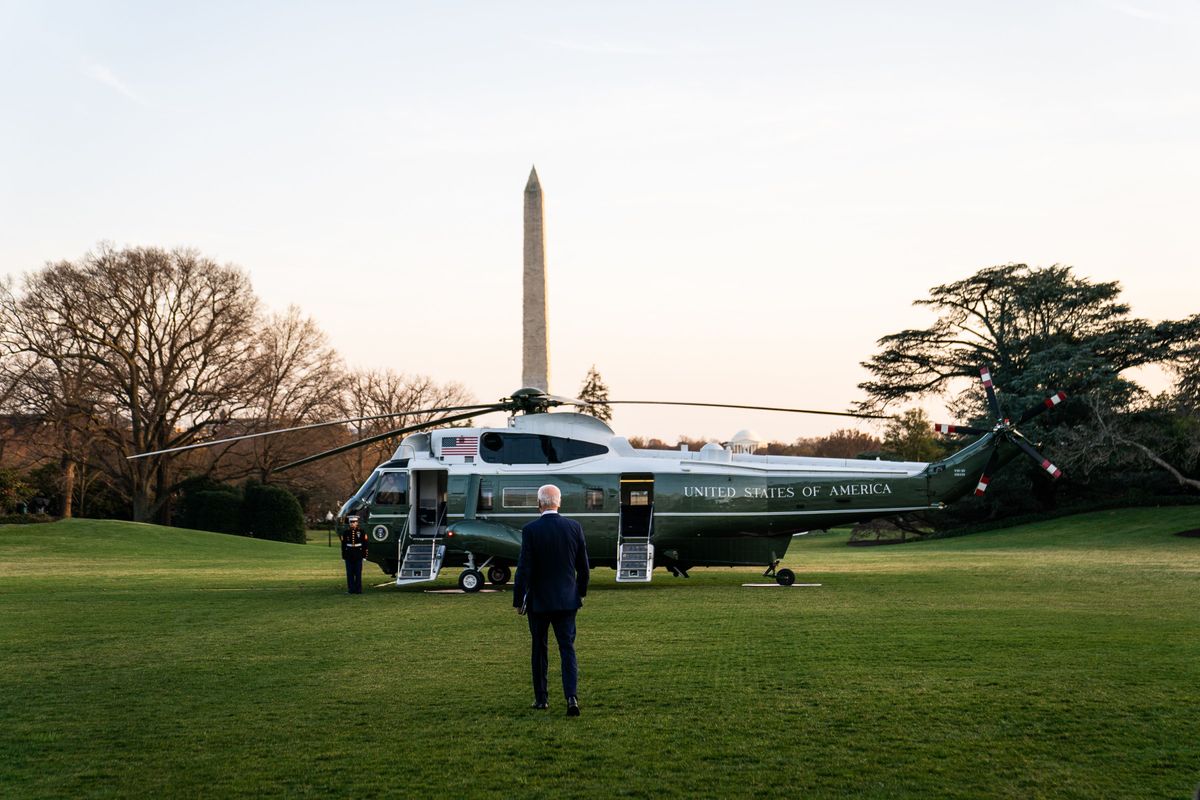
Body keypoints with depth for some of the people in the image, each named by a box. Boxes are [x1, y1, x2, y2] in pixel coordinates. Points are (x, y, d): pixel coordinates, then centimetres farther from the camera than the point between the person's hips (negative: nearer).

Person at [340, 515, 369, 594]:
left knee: (358, 573, 1)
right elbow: (343, 545, 6)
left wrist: (364, 555, -1)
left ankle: (358, 590, 6)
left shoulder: (361, 532, 1)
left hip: (358, 555, -1)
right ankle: (351, 589, 8)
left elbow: (365, 544, 3)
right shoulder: (345, 532, 4)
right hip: (349, 556, 1)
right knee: (350, 573, 3)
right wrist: (343, 555, 3)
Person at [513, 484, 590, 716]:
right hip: (567, 600, 2)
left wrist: (519, 600, -3)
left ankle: (541, 698, 19)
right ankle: (572, 696, -13)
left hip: (538, 601, -2)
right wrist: (581, 592, 18)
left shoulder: (530, 530, -11)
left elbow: (524, 569, -11)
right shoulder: (574, 527, -2)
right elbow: (583, 566, 4)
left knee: (539, 649, 13)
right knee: (568, 649, 3)